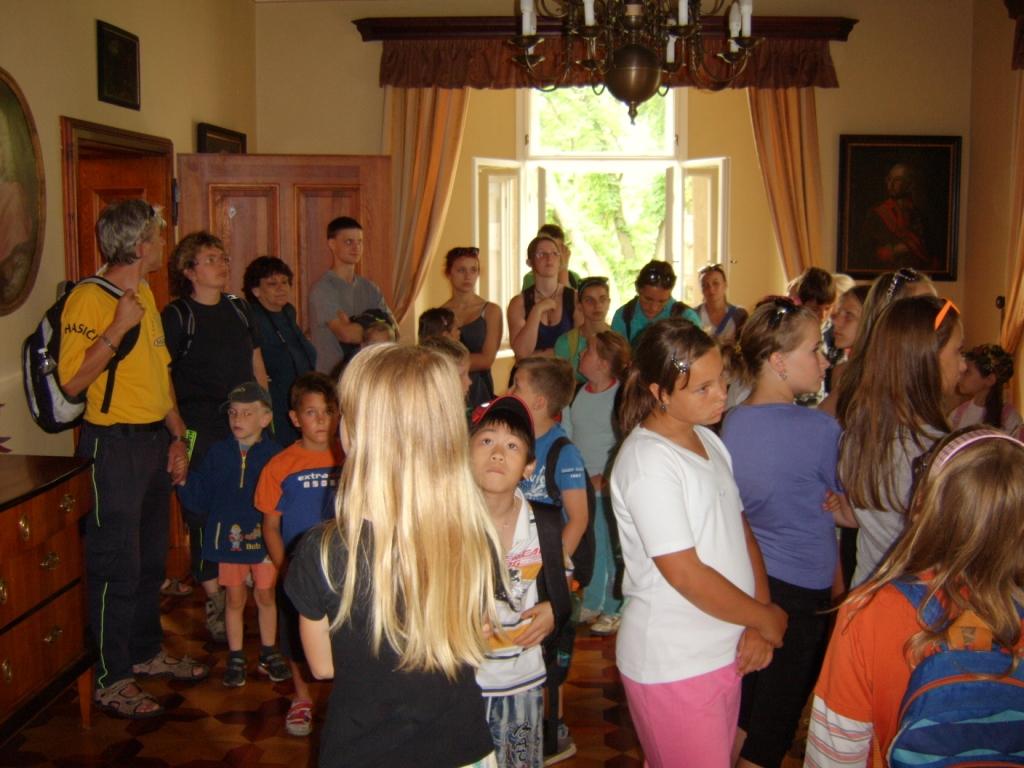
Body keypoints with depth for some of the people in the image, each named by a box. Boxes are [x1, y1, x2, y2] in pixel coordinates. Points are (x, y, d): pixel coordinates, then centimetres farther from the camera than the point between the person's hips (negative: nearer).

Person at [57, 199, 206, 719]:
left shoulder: (145, 293, 13)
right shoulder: (88, 298, -14)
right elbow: (72, 381, -22)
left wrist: (177, 437, 13)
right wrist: (117, 328, -27)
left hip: (154, 439, 8)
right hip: (113, 443, -8)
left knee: (151, 557, 17)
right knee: (117, 567, -1)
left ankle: (147, 652, 32)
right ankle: (111, 679, 12)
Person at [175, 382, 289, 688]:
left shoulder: (273, 454, -8)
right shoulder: (217, 453, 0)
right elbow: (199, 498, 1)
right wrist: (183, 481, -15)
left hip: (263, 536, -2)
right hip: (228, 536, 2)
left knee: (265, 597, 11)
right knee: (235, 599, 11)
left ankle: (268, 654, 28)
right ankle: (236, 658, 25)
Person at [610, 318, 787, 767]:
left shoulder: (708, 441, 7)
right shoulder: (647, 461, -20)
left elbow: (740, 531, 10)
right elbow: (685, 574, -21)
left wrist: (758, 624, -3)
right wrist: (766, 618, -9)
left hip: (725, 652, 8)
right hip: (672, 665, -8)